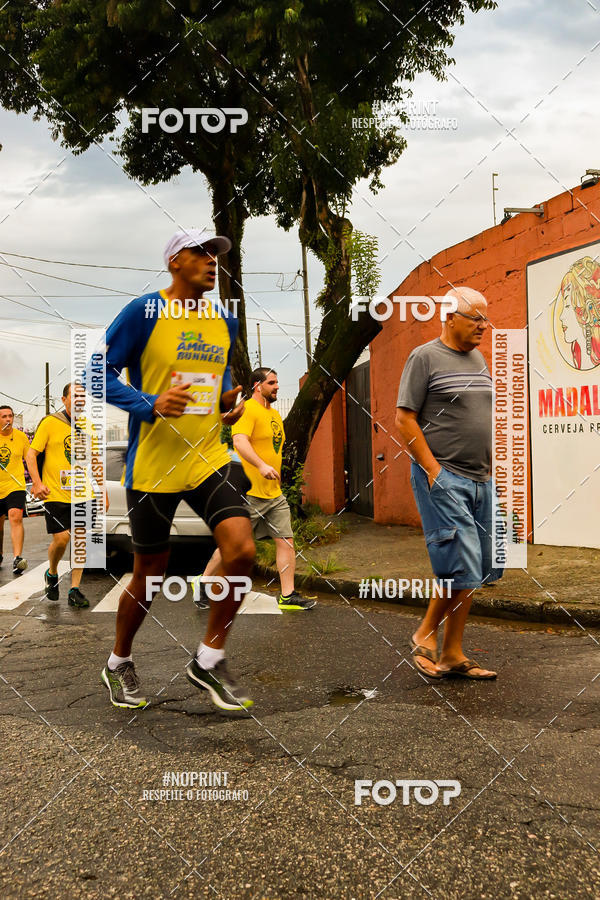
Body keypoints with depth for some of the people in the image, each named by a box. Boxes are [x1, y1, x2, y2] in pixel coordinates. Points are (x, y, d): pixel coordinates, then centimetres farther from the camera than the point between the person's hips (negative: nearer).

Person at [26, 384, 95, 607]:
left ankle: (75, 589, 9)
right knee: (61, 539, -7)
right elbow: (31, 453, -3)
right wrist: (37, 483, -14)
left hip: (83, 494, 4)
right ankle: (52, 574, 24)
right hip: (56, 494, -4)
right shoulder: (50, 423, -4)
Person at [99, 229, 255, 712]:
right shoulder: (144, 311, -9)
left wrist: (228, 401, 4)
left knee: (242, 550, -13)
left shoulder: (224, 320, 9)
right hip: (153, 467, -5)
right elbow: (100, 373, -9)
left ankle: (210, 659, 7)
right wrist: (151, 405, -23)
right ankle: (119, 663, 33)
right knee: (150, 575, 6)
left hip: (209, 457, 5)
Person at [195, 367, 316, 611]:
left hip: (274, 494, 8)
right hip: (248, 493, -8)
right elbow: (239, 440, -27)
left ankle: (287, 596, 6)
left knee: (286, 541, 1)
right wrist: (261, 465, -40)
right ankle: (203, 583, 18)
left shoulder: (275, 414, 17)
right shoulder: (247, 410, -11)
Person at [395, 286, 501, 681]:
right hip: (443, 478, -7)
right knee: (462, 568, -12)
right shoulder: (425, 357, -6)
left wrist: (493, 468, 13)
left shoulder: (479, 359, 16)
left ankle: (453, 654, 16)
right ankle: (425, 635, 10)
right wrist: (433, 469, -14)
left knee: (479, 569, 7)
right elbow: (404, 419, -10)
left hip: (481, 480, 8)